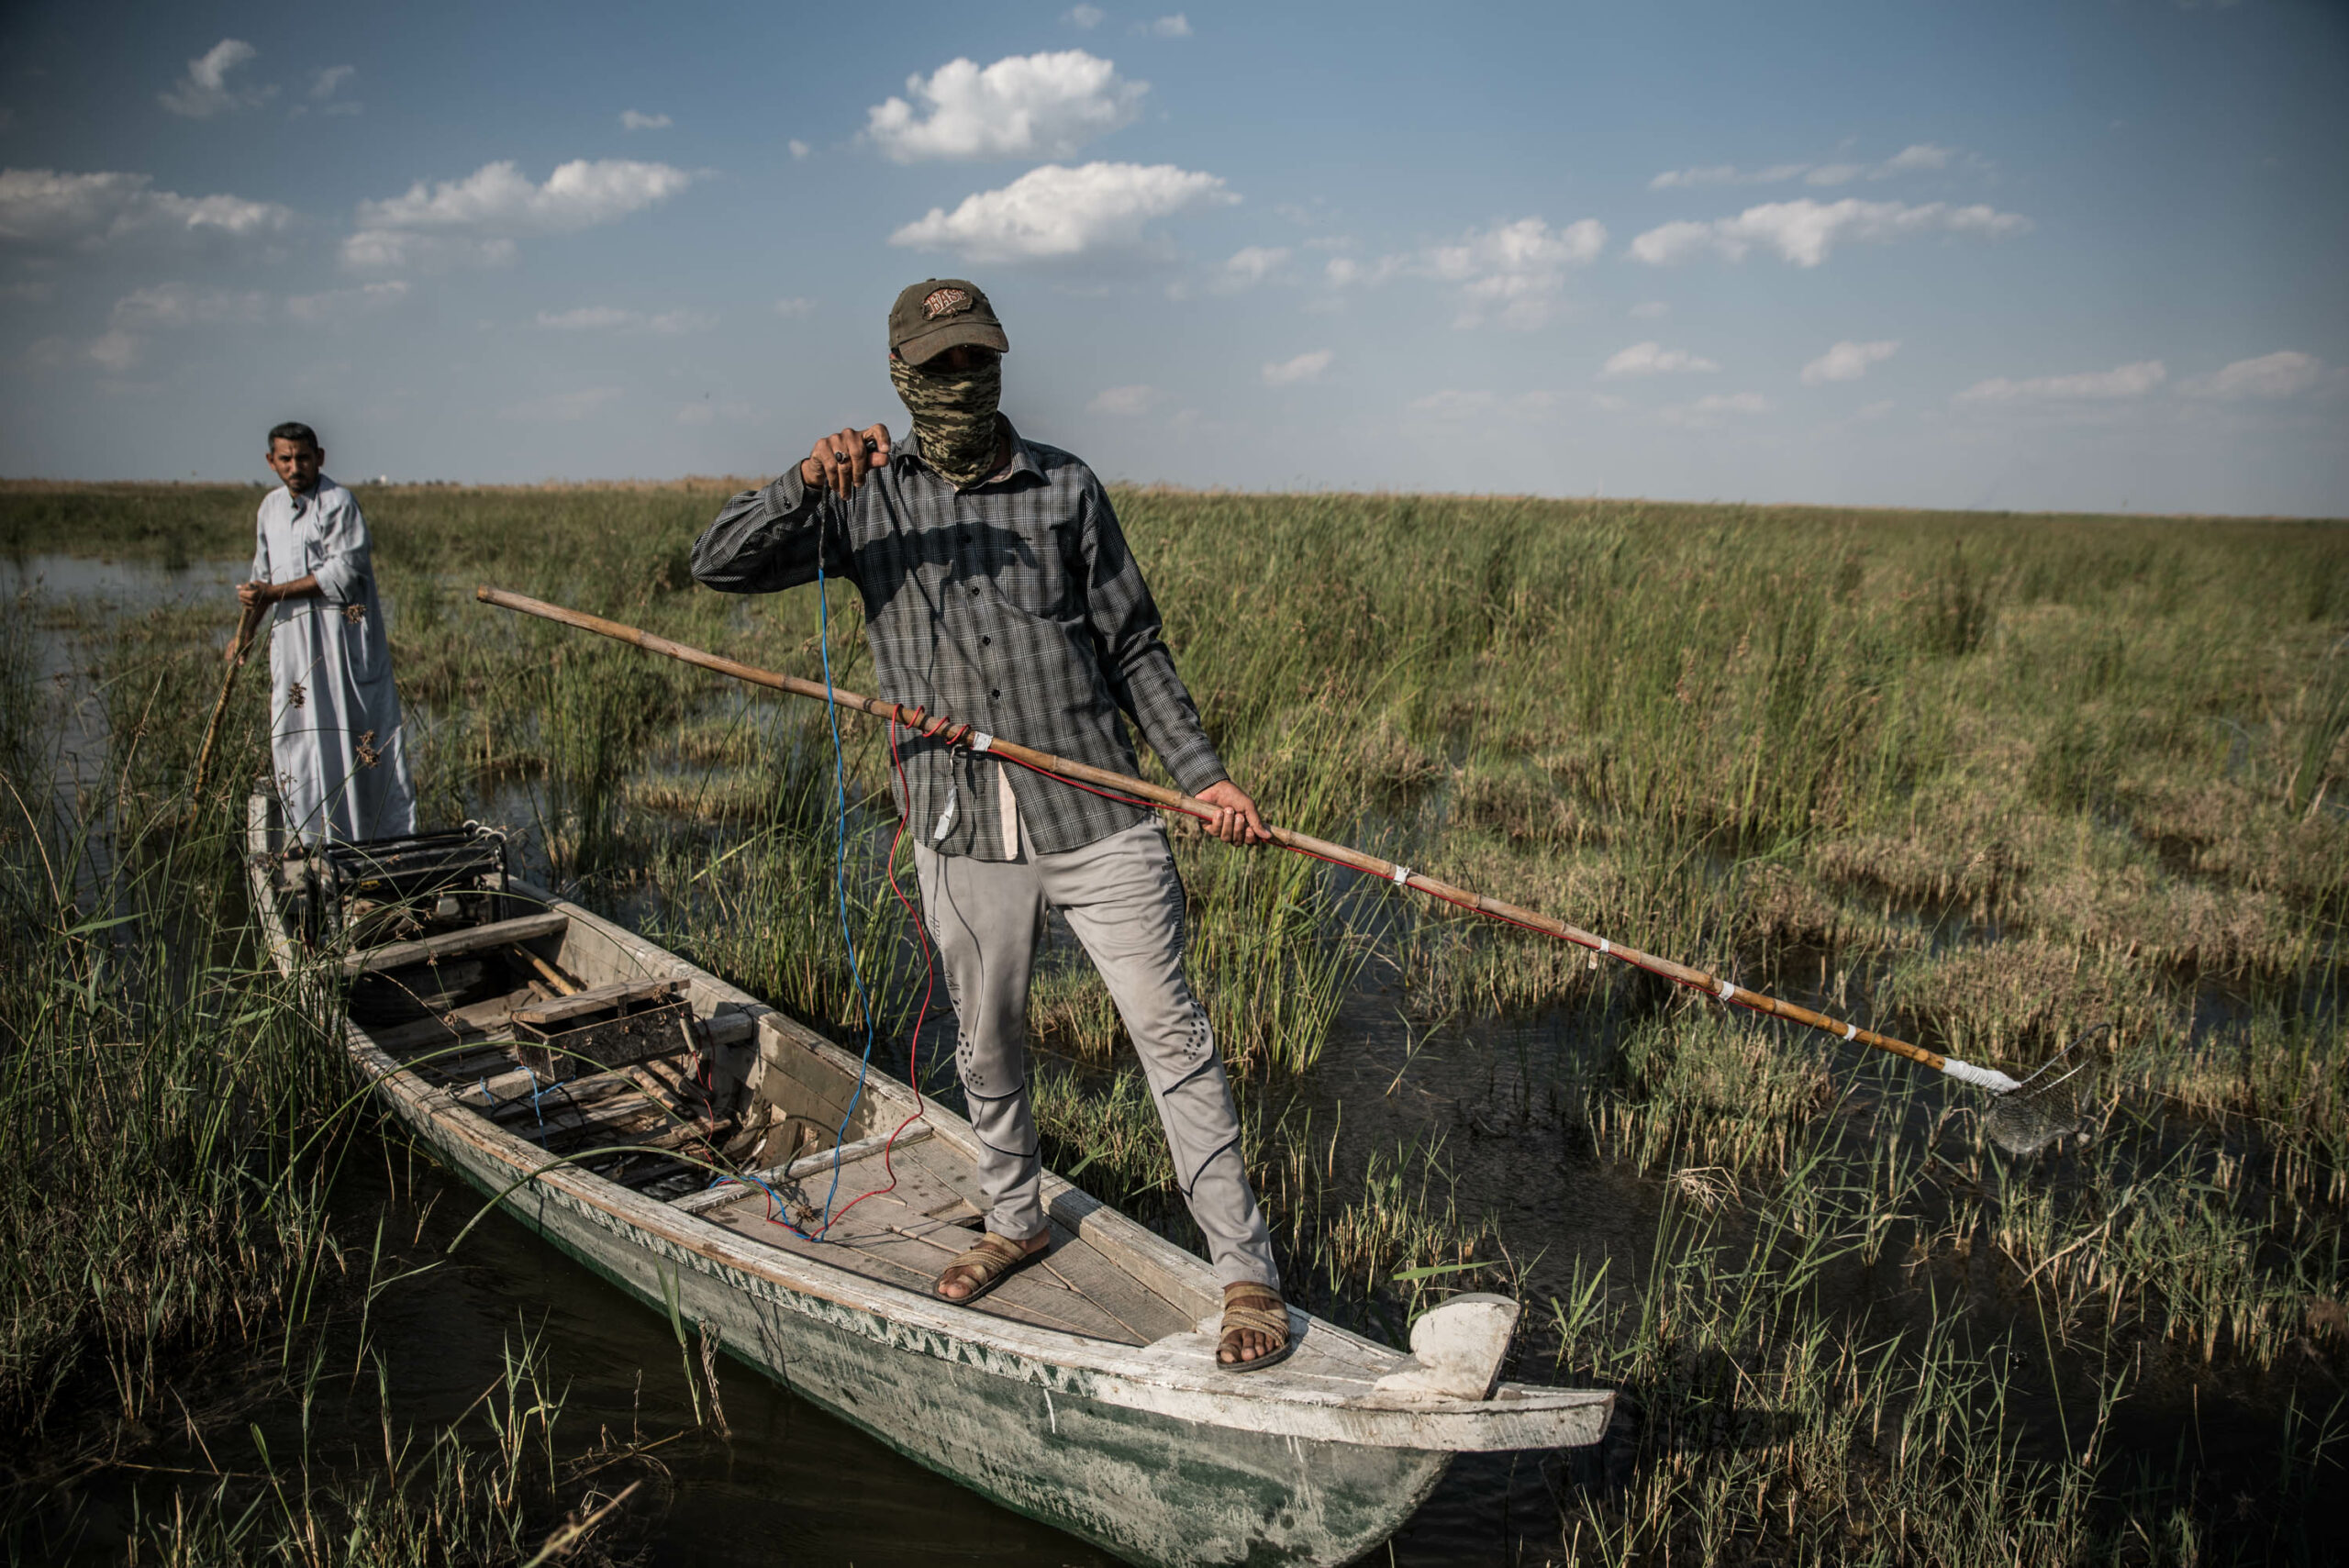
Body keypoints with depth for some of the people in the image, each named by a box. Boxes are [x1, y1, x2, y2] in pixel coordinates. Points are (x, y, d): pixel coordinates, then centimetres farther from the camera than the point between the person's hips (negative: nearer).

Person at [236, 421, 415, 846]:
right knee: (299, 740, 4)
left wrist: (272, 593, -13)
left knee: (360, 737, -6)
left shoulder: (338, 503, -6)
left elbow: (342, 572, -15)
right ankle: (316, 845, 9)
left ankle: (396, 839, 0)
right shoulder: (271, 507, 17)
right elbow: (263, 573, 26)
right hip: (291, 643, 7)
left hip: (341, 637, -7)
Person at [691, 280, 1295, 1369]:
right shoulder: (865, 500, 6)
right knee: (986, 1049, 16)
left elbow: (1134, 650, 7)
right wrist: (806, 484, -18)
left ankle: (1245, 1270, 9)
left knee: (1171, 1035, -1)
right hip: (964, 838, 2)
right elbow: (719, 565, -1)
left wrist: (1201, 773, -1)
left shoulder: (1064, 488, 5)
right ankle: (1016, 1220, 40)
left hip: (1099, 824, -1)